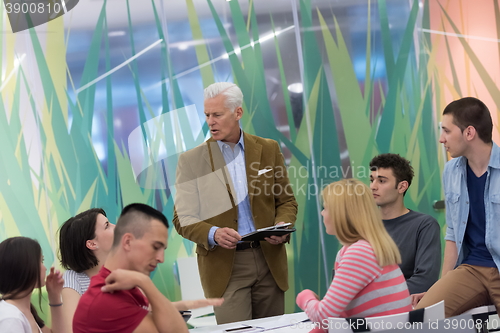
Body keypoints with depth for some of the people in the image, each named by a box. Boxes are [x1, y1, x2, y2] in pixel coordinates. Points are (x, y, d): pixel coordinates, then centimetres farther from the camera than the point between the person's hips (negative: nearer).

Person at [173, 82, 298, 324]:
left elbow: (286, 200, 12)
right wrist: (213, 234, -22)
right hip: (224, 265, -2)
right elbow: (182, 219, -3)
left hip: (269, 260, 3)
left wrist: (281, 227, -10)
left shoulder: (268, 149, 7)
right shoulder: (191, 161, 1)